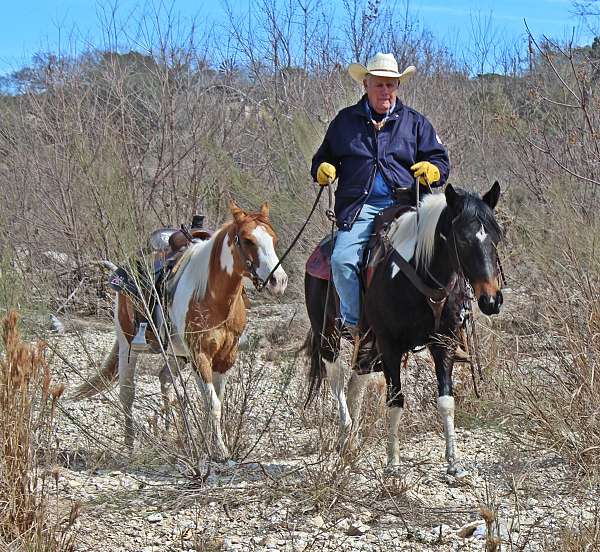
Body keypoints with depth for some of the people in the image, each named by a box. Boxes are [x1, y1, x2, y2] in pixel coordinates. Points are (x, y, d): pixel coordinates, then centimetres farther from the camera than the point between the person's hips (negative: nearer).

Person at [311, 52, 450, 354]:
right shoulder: (345, 120, 18)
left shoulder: (414, 122, 16)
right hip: (359, 207, 0)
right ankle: (356, 324, -11)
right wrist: (323, 170, 3)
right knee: (342, 260, -24)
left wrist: (432, 170, -7)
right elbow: (323, 156, 27)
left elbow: (439, 159, 16)